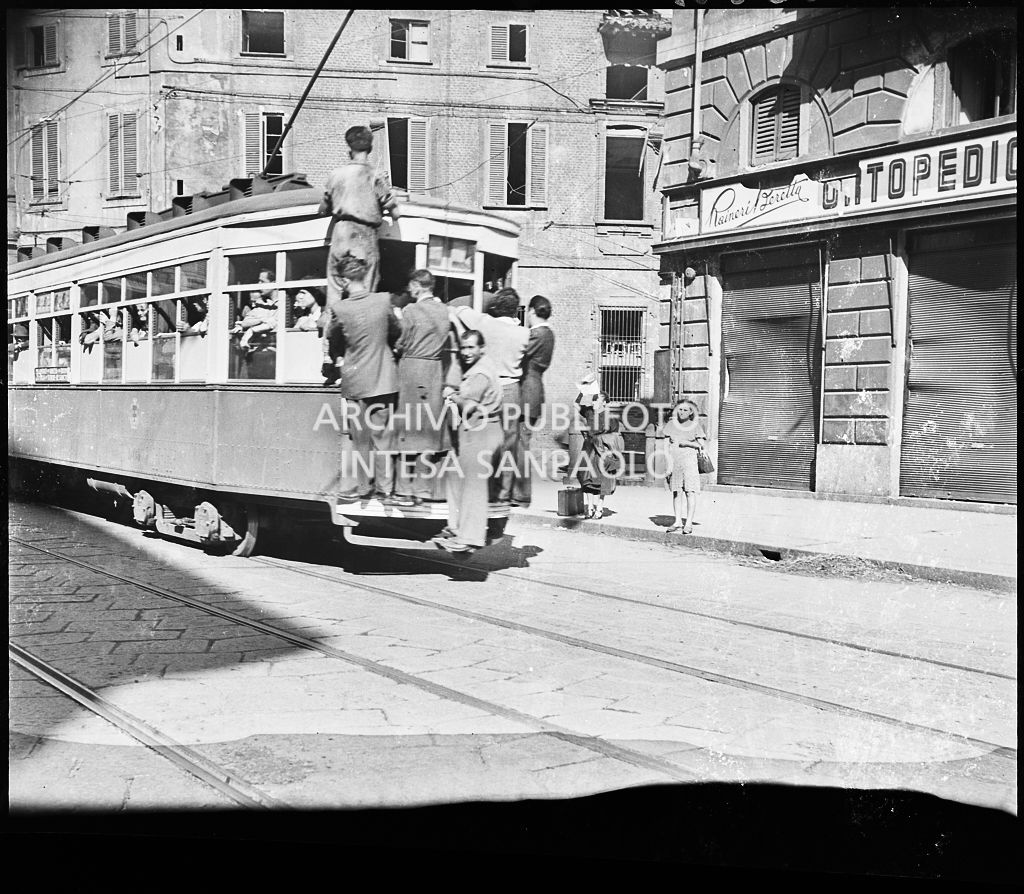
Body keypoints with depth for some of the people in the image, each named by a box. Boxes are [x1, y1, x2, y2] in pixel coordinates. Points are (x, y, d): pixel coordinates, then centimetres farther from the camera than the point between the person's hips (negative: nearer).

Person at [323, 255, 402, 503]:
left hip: (355, 380, -2)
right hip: (383, 378, 2)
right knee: (382, 436, 9)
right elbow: (396, 332, 8)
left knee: (360, 438, 10)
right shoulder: (384, 300, -7)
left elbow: (331, 339, 4)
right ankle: (385, 488, 13)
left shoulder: (339, 308, -12)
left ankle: (364, 487, 18)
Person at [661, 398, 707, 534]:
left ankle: (689, 523, -5)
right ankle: (678, 521, 12)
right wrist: (668, 464, 0)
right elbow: (666, 445, 8)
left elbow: (702, 444, 2)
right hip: (674, 460, 3)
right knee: (676, 492, 5)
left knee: (690, 492, -7)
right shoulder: (671, 424, 10)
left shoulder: (695, 426, 4)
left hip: (689, 460, -3)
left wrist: (686, 443, -9)